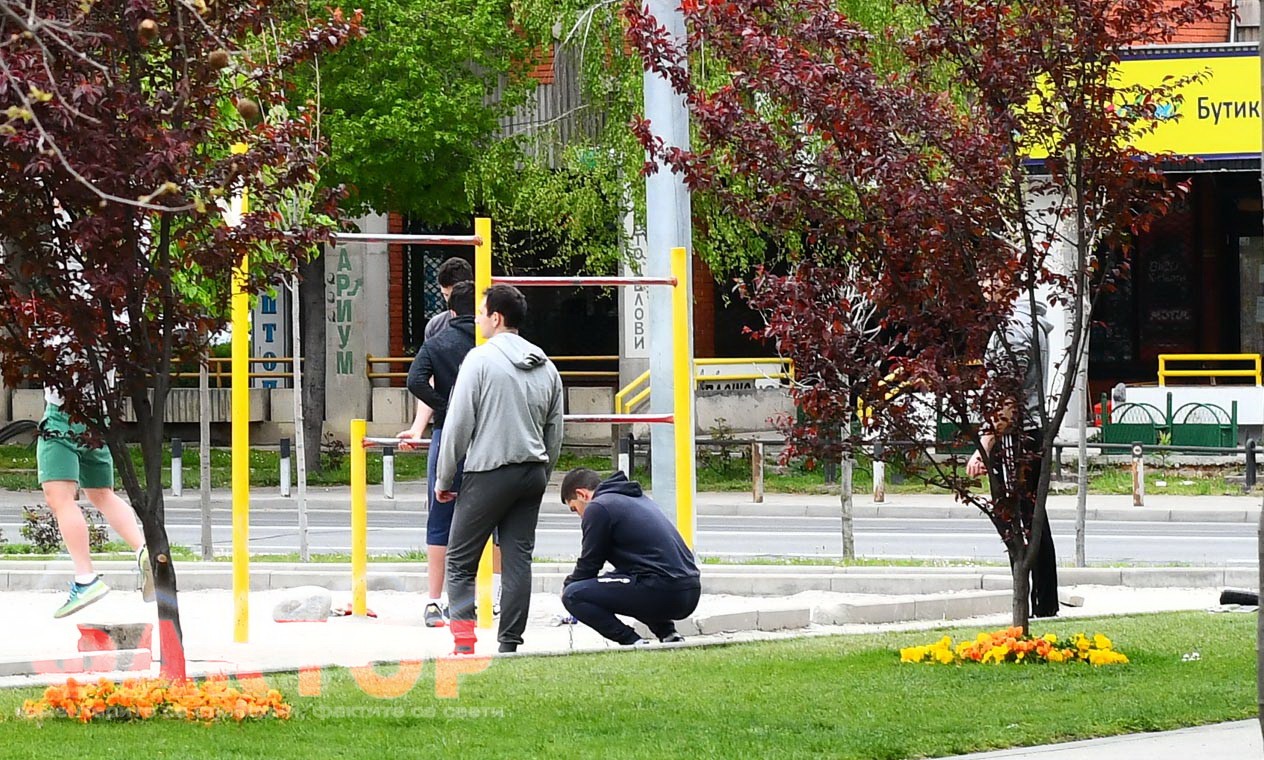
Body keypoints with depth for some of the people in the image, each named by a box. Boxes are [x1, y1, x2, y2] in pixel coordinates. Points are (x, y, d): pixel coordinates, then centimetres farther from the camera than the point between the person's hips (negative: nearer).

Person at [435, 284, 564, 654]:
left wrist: (444, 479, -1)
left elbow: (458, 425, -9)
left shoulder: (481, 359, -8)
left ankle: (464, 634, -13)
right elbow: (555, 433, 15)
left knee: (460, 560, 1)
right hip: (532, 473, 6)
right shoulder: (546, 367, 11)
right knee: (518, 560, 7)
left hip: (490, 472, -6)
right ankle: (510, 643, 5)